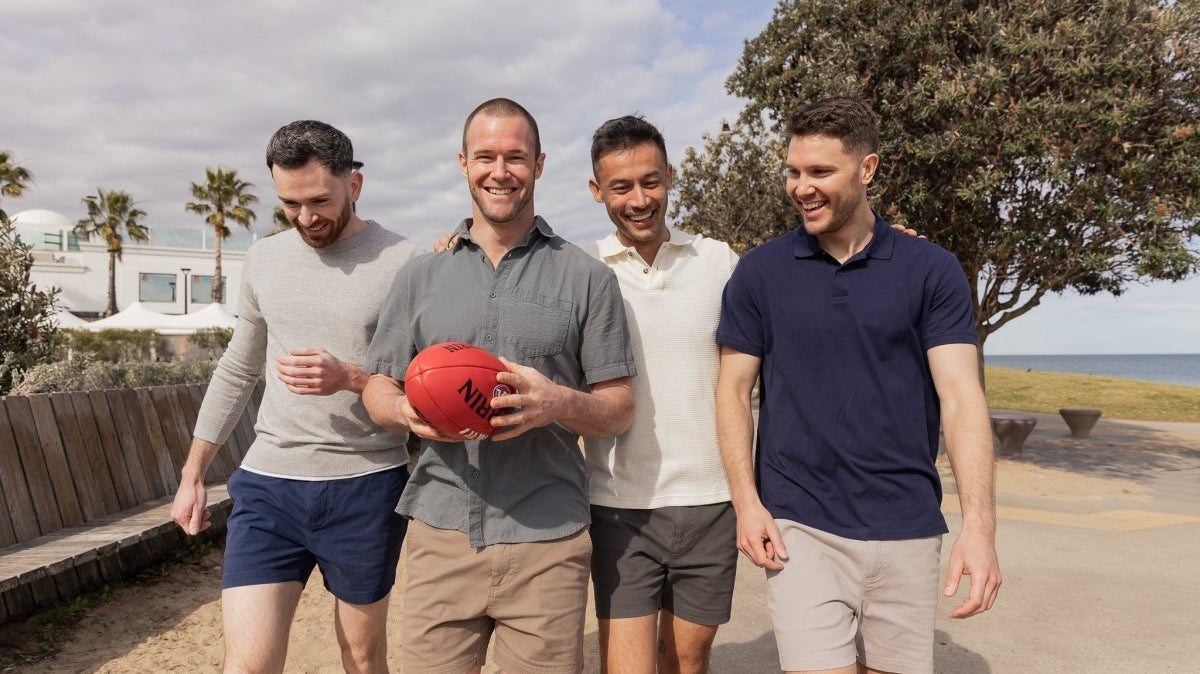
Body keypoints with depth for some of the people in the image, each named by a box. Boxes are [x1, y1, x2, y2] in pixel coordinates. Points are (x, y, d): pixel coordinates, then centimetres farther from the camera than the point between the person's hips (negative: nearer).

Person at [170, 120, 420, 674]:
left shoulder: (402, 263, -8)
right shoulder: (264, 259, 7)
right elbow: (236, 371, 16)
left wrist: (349, 377, -23)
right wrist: (192, 475, 17)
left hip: (367, 487, -3)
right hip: (268, 483, 3)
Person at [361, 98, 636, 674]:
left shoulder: (586, 277, 3)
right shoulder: (420, 277, 10)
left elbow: (619, 409, 3)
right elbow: (377, 390, 12)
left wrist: (557, 403, -18)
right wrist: (407, 411, -11)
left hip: (547, 543, -1)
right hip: (439, 534, 2)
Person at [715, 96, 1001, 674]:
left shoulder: (931, 271, -1)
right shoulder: (760, 273, 1)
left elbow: (960, 395, -7)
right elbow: (734, 389, 3)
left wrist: (979, 526, -18)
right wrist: (747, 502, -6)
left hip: (907, 532, 1)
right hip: (800, 529, -1)